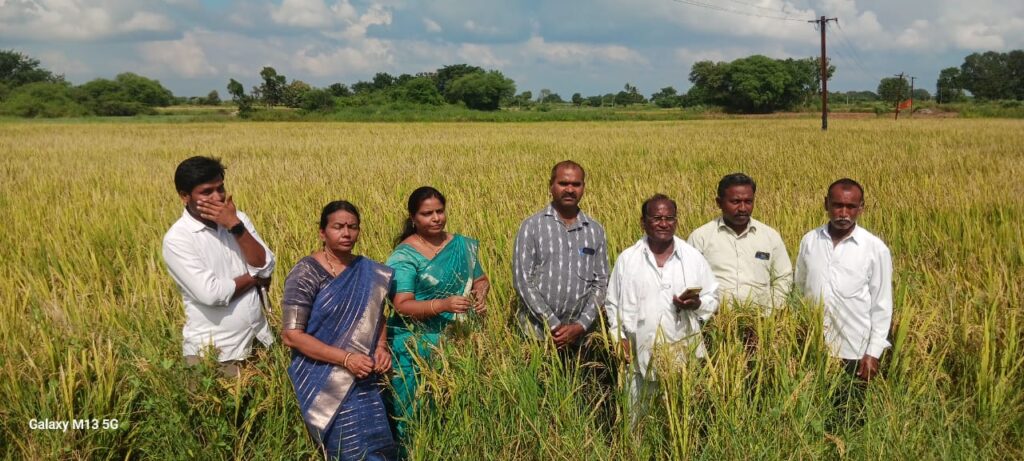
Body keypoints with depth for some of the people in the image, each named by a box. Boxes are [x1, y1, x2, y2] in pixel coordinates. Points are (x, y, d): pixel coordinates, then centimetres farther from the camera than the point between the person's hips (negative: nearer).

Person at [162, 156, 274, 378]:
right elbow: (211, 293, -22)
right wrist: (254, 278, -8)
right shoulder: (177, 238, -13)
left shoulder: (237, 218, 3)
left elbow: (266, 268, -7)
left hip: (259, 339, 5)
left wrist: (235, 226, -16)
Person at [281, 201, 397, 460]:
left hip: (365, 381, 5)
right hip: (324, 383, -5)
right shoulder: (306, 273, -12)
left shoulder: (369, 273, 4)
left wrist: (381, 347, -2)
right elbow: (291, 335, -16)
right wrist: (345, 358, -21)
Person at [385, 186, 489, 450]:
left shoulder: (463, 246, 6)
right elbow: (402, 305, -17)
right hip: (417, 347, -4)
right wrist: (443, 304, -31)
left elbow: (480, 280, 15)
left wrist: (480, 294, -8)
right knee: (419, 411, 0)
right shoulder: (405, 255, -11)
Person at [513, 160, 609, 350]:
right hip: (537, 331, -2)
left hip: (577, 333, 3)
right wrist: (554, 325, -13)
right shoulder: (532, 226, -3)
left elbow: (601, 283, 6)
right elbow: (522, 280, -8)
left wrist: (581, 325, -7)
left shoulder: (595, 230, 7)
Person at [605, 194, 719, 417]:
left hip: (684, 351, 0)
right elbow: (613, 303, 9)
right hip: (641, 354, 0)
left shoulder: (693, 257, 5)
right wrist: (619, 337, -3)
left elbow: (712, 298, 10)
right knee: (640, 418, 4)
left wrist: (697, 304, -11)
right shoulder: (627, 259, 5)